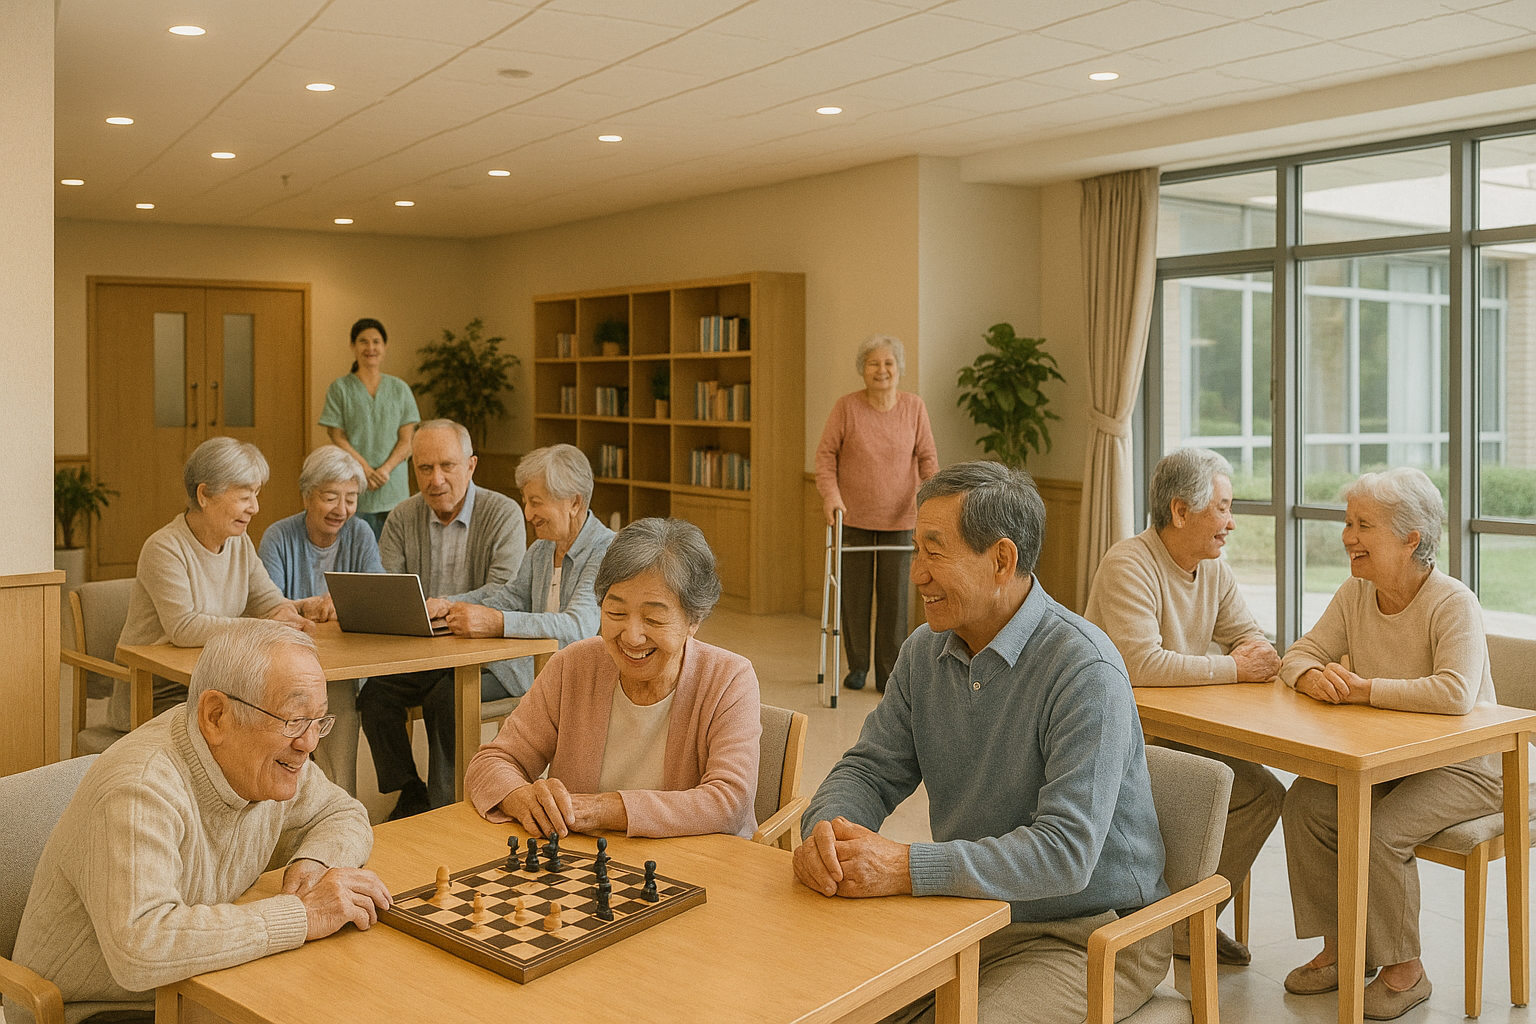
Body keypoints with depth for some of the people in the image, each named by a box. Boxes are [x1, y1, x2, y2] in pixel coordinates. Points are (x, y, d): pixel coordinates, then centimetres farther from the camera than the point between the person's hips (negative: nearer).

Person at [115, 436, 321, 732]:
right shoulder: (164, 549, -17)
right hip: (158, 698, -7)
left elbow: (269, 603, 8)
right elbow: (183, 627, -28)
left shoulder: (240, 543, 8)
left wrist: (303, 609, -15)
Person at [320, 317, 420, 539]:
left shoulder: (400, 389, 11)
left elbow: (407, 441, 5)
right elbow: (337, 437, -1)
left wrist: (385, 469, -12)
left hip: (393, 488, 2)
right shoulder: (339, 388, 6)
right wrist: (365, 469, -14)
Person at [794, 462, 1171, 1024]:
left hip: (1088, 934, -6)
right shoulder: (925, 651, 2)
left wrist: (909, 868, -34)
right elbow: (870, 769, 5)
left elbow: (1067, 851, -28)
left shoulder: (1085, 670, -22)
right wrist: (826, 829, -19)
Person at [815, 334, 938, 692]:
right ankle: (857, 665, 24)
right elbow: (826, 453, -4)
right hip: (853, 516, -1)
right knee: (854, 592, 7)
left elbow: (927, 456, 2)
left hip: (898, 517, 1)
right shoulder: (846, 407, -6)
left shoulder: (914, 407, -1)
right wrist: (830, 493, -17)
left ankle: (888, 672, 14)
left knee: (894, 594, 3)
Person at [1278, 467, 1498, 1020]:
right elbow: (1300, 654, 3)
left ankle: (1405, 971, -4)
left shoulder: (1454, 603, -21)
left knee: (1377, 833, -27)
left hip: (1462, 765, -7)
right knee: (1304, 804, -15)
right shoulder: (1355, 594, 1)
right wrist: (1313, 677, -21)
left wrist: (1364, 690, -31)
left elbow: (1455, 693, -36)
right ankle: (1339, 947, 0)